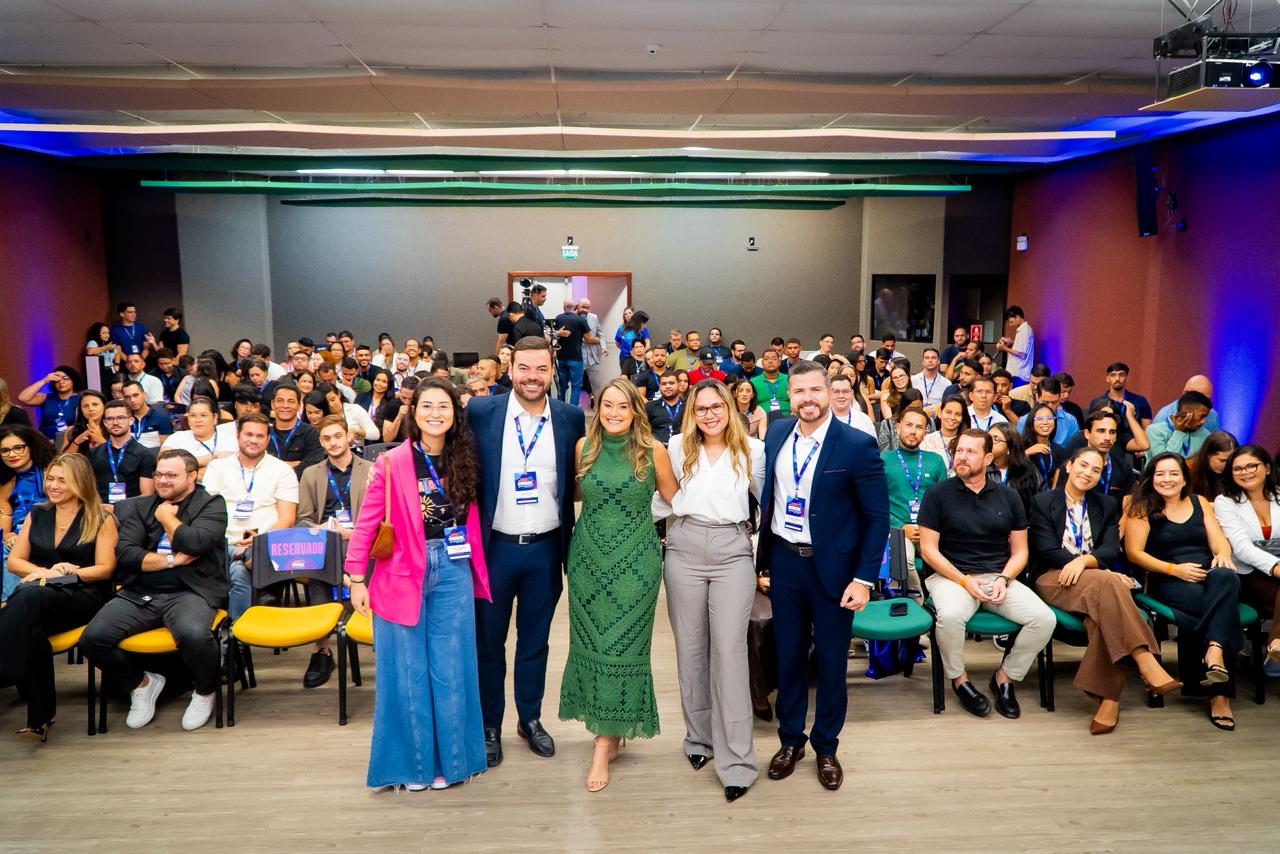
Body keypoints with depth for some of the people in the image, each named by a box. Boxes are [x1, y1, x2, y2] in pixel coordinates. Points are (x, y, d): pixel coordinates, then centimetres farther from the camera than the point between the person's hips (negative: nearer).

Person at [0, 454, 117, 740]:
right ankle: (39, 716, -32)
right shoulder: (37, 514, 19)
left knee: (30, 596, -38)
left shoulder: (101, 519, 6)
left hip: (84, 597, -3)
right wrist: (46, 572, -6)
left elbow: (105, 569, -1)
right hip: (39, 593, 3)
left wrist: (65, 574, -16)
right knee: (31, 629, -36)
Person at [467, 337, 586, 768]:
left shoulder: (571, 418, -3)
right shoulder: (480, 411, -7)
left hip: (546, 549, 1)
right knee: (488, 642, 12)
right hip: (495, 547, -1)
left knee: (535, 641, 16)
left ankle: (531, 719, 34)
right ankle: (489, 726, 29)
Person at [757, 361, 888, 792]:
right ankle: (790, 739, 34)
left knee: (831, 660, 11)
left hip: (833, 566, -3)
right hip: (784, 561, 4)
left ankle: (826, 747, 31)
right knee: (788, 654, 15)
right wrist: (762, 553, 9)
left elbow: (878, 517, -11)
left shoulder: (858, 445, -14)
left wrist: (864, 579, -14)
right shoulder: (776, 434, 0)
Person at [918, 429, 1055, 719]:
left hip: (1000, 577, 4)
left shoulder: (1008, 497, 11)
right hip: (951, 575, -3)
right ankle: (959, 679, -5)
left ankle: (1005, 676, 5)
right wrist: (964, 581, -14)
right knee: (950, 616, -36)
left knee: (1045, 619, -20)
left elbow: (1019, 551, 11)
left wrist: (1003, 580, -8)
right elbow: (928, 549, -4)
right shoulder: (938, 494, 0)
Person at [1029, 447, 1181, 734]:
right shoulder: (1042, 502, 7)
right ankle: (1146, 664, -43)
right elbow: (1047, 551, -5)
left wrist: (1083, 561, -22)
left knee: (1102, 612, -35)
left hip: (1096, 578, 3)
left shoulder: (1107, 505, 18)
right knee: (1106, 583, -36)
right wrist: (1104, 573, -15)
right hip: (1053, 579, -3)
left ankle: (1107, 696, -36)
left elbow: (1111, 550, 3)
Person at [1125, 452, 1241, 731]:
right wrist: (1174, 569, -12)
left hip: (1207, 575, 4)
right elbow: (1134, 552, 0)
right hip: (1167, 582, -4)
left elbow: (1219, 542, 12)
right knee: (1221, 606, -33)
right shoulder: (1142, 507, 7)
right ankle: (1220, 693, -29)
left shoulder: (1200, 503, 20)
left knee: (1226, 577, -34)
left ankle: (1214, 651, -41)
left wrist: (1223, 555, -13)